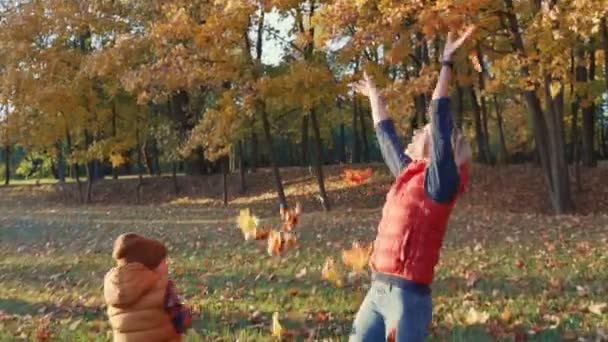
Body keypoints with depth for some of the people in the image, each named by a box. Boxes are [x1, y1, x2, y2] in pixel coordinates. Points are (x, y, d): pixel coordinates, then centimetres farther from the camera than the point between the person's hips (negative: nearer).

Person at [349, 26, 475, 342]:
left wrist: (446, 64, -18)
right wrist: (374, 95, 39)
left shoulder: (439, 181, -8)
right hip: (377, 291, 8)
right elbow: (386, 134, 27)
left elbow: (440, 119, -17)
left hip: (408, 295, -8)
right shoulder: (408, 173, 12)